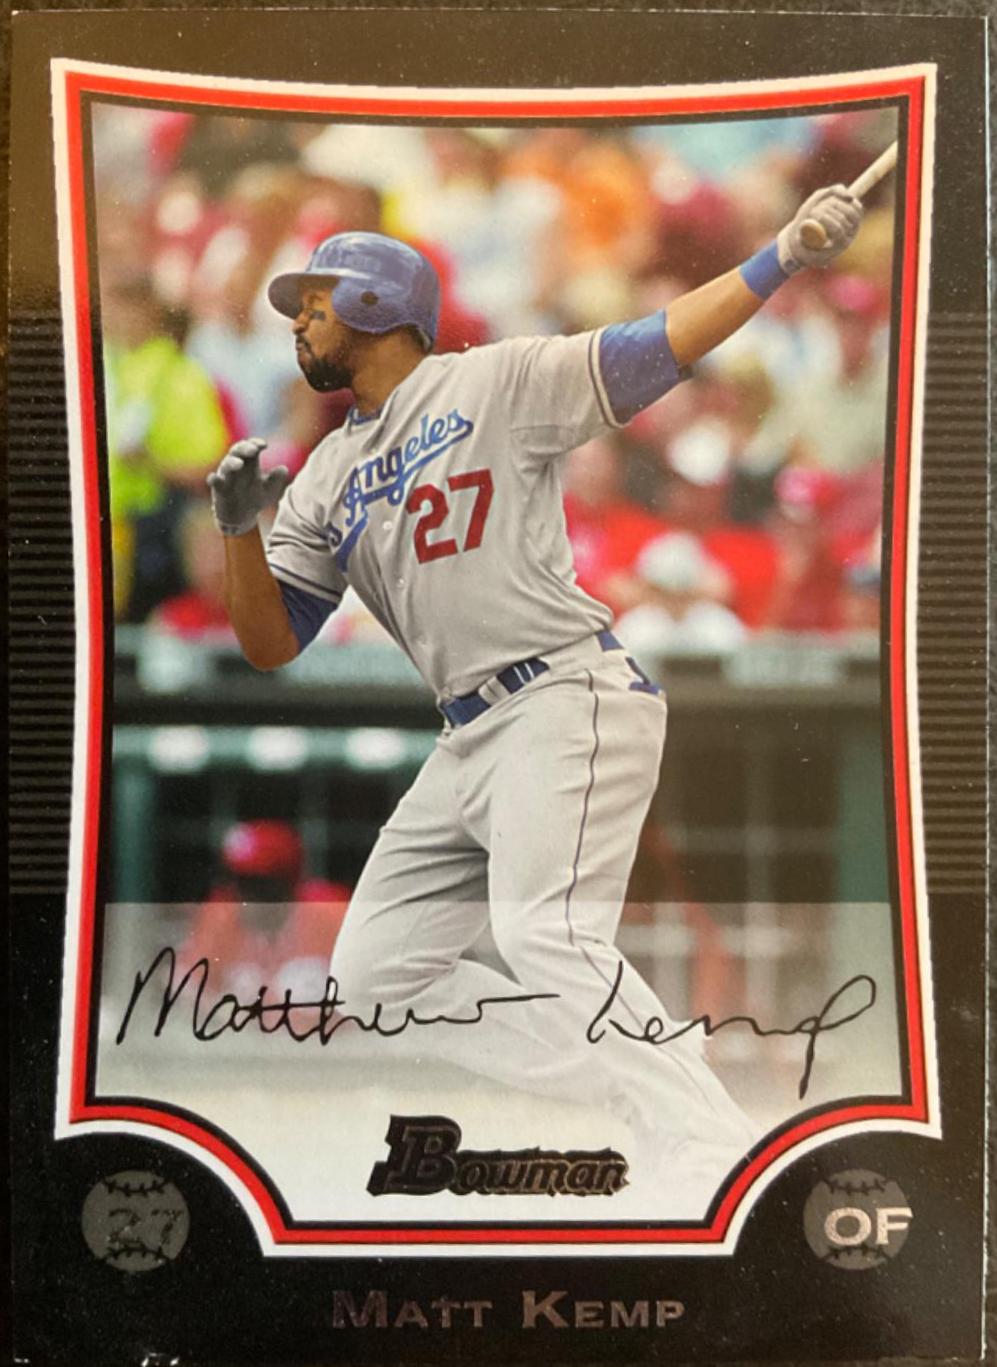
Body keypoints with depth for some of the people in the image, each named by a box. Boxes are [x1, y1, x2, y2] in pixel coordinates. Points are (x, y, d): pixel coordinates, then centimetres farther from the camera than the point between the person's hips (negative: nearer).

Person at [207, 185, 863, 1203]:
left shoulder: (494, 382, 1)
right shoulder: (323, 484, 18)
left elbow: (655, 349, -6)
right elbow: (270, 645, 14)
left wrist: (784, 255, -17)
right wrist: (240, 530, -3)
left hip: (570, 701, -8)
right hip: (470, 741, 8)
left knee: (544, 942, -29)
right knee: (376, 976, 7)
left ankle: (715, 1175, -33)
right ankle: (643, 1069, 5)